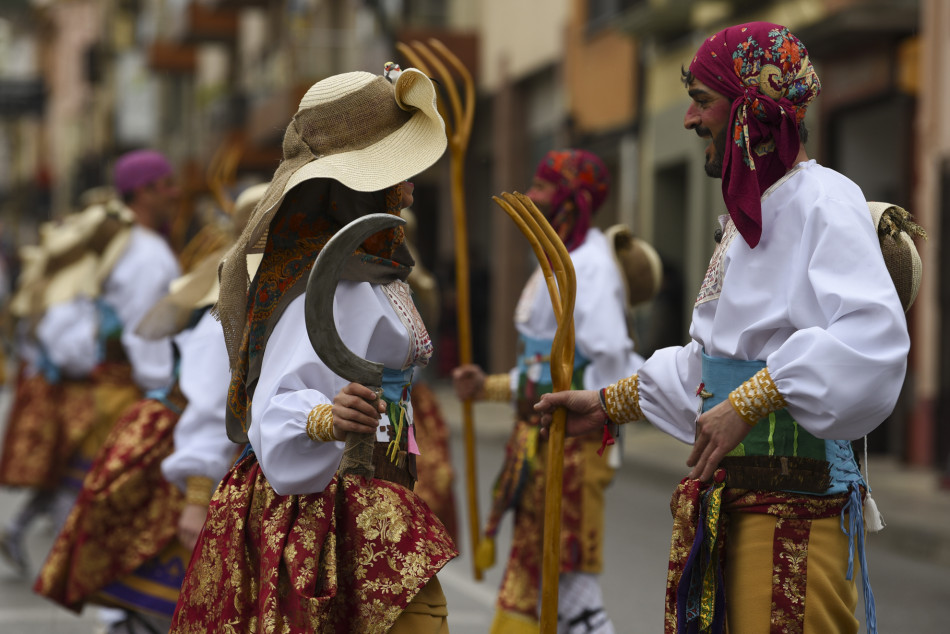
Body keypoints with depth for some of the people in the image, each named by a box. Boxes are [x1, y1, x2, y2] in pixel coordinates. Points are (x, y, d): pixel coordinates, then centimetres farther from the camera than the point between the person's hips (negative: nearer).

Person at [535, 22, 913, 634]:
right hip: (728, 496, 9)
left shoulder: (824, 201, -13)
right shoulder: (749, 212, 18)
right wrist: (609, 403, 28)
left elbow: (872, 339, -29)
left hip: (796, 502, -9)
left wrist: (749, 404, -30)